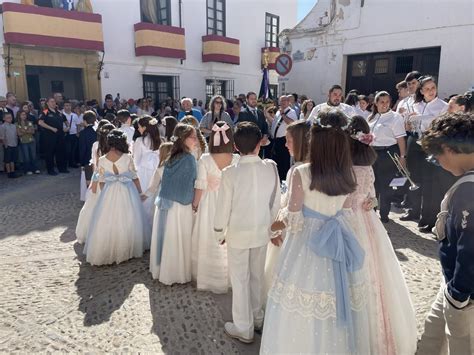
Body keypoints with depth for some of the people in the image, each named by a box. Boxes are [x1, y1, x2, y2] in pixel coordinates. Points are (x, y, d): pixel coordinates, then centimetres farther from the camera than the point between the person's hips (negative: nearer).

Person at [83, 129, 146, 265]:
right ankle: (126, 250, 25)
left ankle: (106, 252, 23)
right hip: (127, 193, -1)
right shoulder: (127, 157, -10)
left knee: (107, 223, 12)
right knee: (127, 222, 13)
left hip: (109, 194, 2)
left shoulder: (102, 160, -4)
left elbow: (101, 181, 3)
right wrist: (140, 192, 11)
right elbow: (135, 177, -2)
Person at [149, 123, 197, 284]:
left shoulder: (170, 158, 6)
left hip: (164, 204, 7)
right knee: (178, 242, 6)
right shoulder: (189, 159, -15)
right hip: (180, 207, -7)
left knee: (165, 239, 17)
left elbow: (166, 182, 13)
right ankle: (177, 273, 19)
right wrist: (194, 204, 4)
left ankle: (161, 270, 31)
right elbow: (193, 185, -11)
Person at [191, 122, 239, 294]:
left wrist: (195, 204, 6)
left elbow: (200, 187, -11)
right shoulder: (237, 160, -13)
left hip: (210, 207, -1)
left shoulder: (205, 160, -16)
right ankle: (229, 278, 35)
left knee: (210, 243, 16)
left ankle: (209, 279, 33)